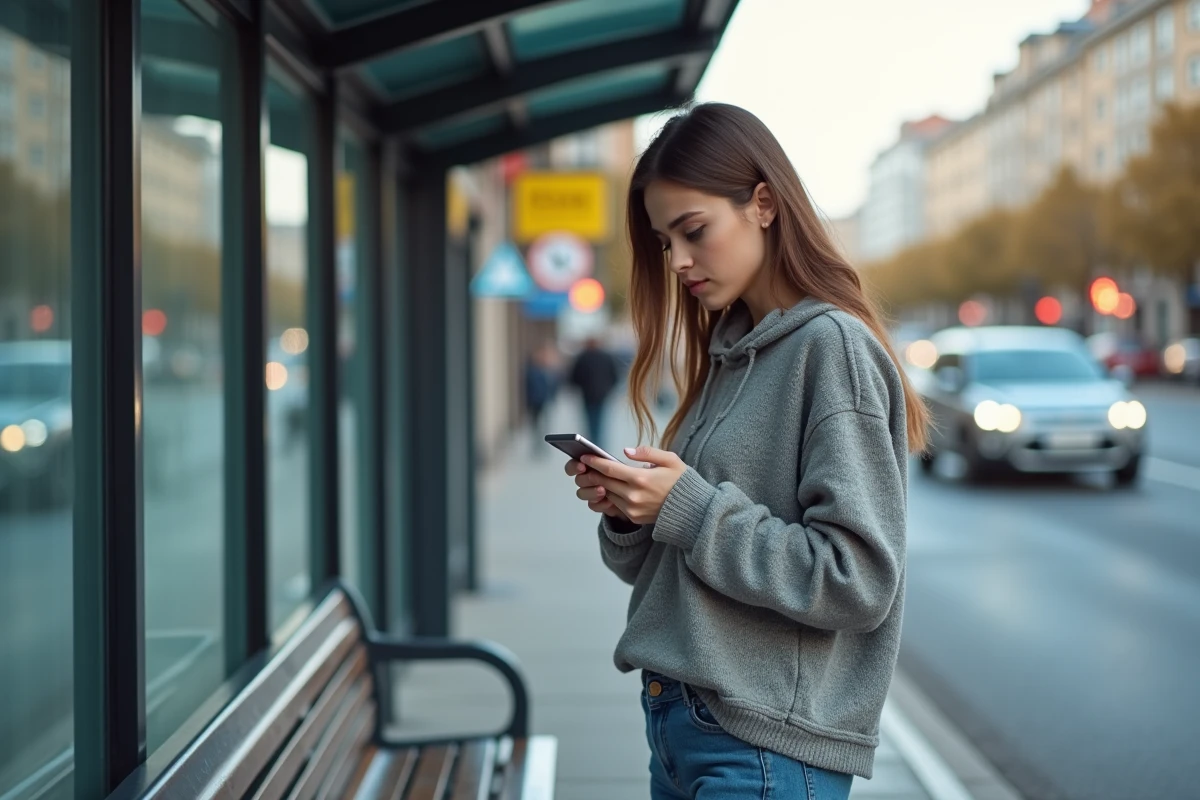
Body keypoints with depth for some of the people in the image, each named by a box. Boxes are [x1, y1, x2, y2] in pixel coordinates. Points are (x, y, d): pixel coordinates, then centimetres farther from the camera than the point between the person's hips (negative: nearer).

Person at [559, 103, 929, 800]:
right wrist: (628, 511, -5)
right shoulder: (724, 352, 11)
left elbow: (857, 580, -19)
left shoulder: (833, 346, -12)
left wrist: (690, 508, -18)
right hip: (677, 717, 7)